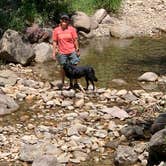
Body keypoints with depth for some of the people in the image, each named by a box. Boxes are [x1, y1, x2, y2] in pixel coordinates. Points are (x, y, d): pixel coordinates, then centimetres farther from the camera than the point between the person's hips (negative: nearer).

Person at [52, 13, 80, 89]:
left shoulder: (72, 29, -1)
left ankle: (75, 83, 15)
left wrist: (77, 50, 1)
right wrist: (54, 52, -2)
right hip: (62, 52, 0)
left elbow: (75, 40, 3)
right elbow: (54, 42, 2)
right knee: (63, 68, 8)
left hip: (72, 52, 0)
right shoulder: (56, 30, -1)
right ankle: (62, 84, 20)